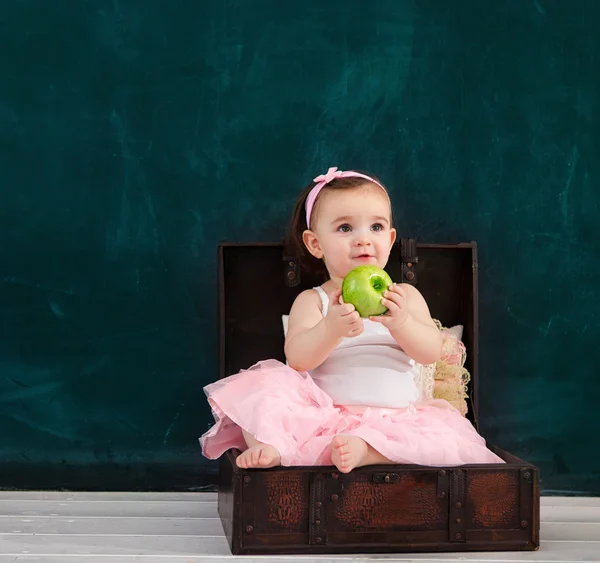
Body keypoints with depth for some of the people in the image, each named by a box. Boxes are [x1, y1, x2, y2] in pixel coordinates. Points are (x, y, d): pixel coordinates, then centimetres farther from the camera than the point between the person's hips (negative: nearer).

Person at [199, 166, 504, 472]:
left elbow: (431, 352, -4)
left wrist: (400, 322, -26)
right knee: (267, 383, -20)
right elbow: (297, 358, -11)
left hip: (395, 419, 1)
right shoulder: (312, 300, 7)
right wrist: (331, 328, -32)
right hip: (324, 415, -1)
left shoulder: (405, 296, 12)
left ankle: (364, 449, -40)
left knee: (449, 432, -27)